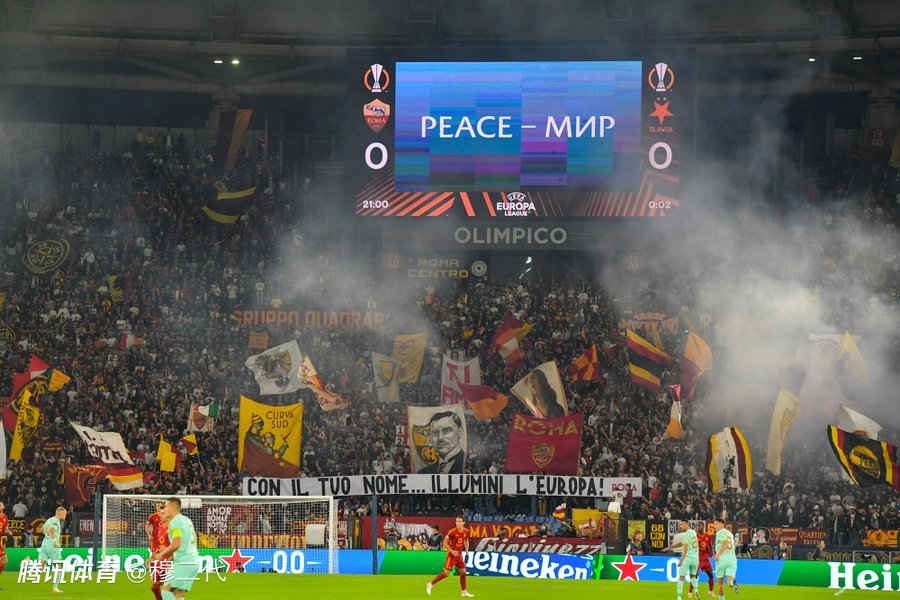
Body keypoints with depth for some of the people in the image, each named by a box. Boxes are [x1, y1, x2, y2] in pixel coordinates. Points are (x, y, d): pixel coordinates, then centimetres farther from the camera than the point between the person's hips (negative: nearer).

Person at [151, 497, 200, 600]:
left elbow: (176, 544, -18)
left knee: (166, 591, -8)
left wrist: (162, 555, -5)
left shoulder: (175, 521, -9)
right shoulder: (186, 520, 20)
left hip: (183, 562, -9)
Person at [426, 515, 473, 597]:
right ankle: (430, 584, -1)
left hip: (459, 555, 6)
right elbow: (445, 543, -10)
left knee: (463, 572, 7)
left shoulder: (466, 532, 1)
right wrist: (452, 551, -18)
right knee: (446, 573, -10)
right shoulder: (452, 532, -16)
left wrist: (466, 549, 7)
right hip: (451, 555, -6)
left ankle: (464, 592, 18)